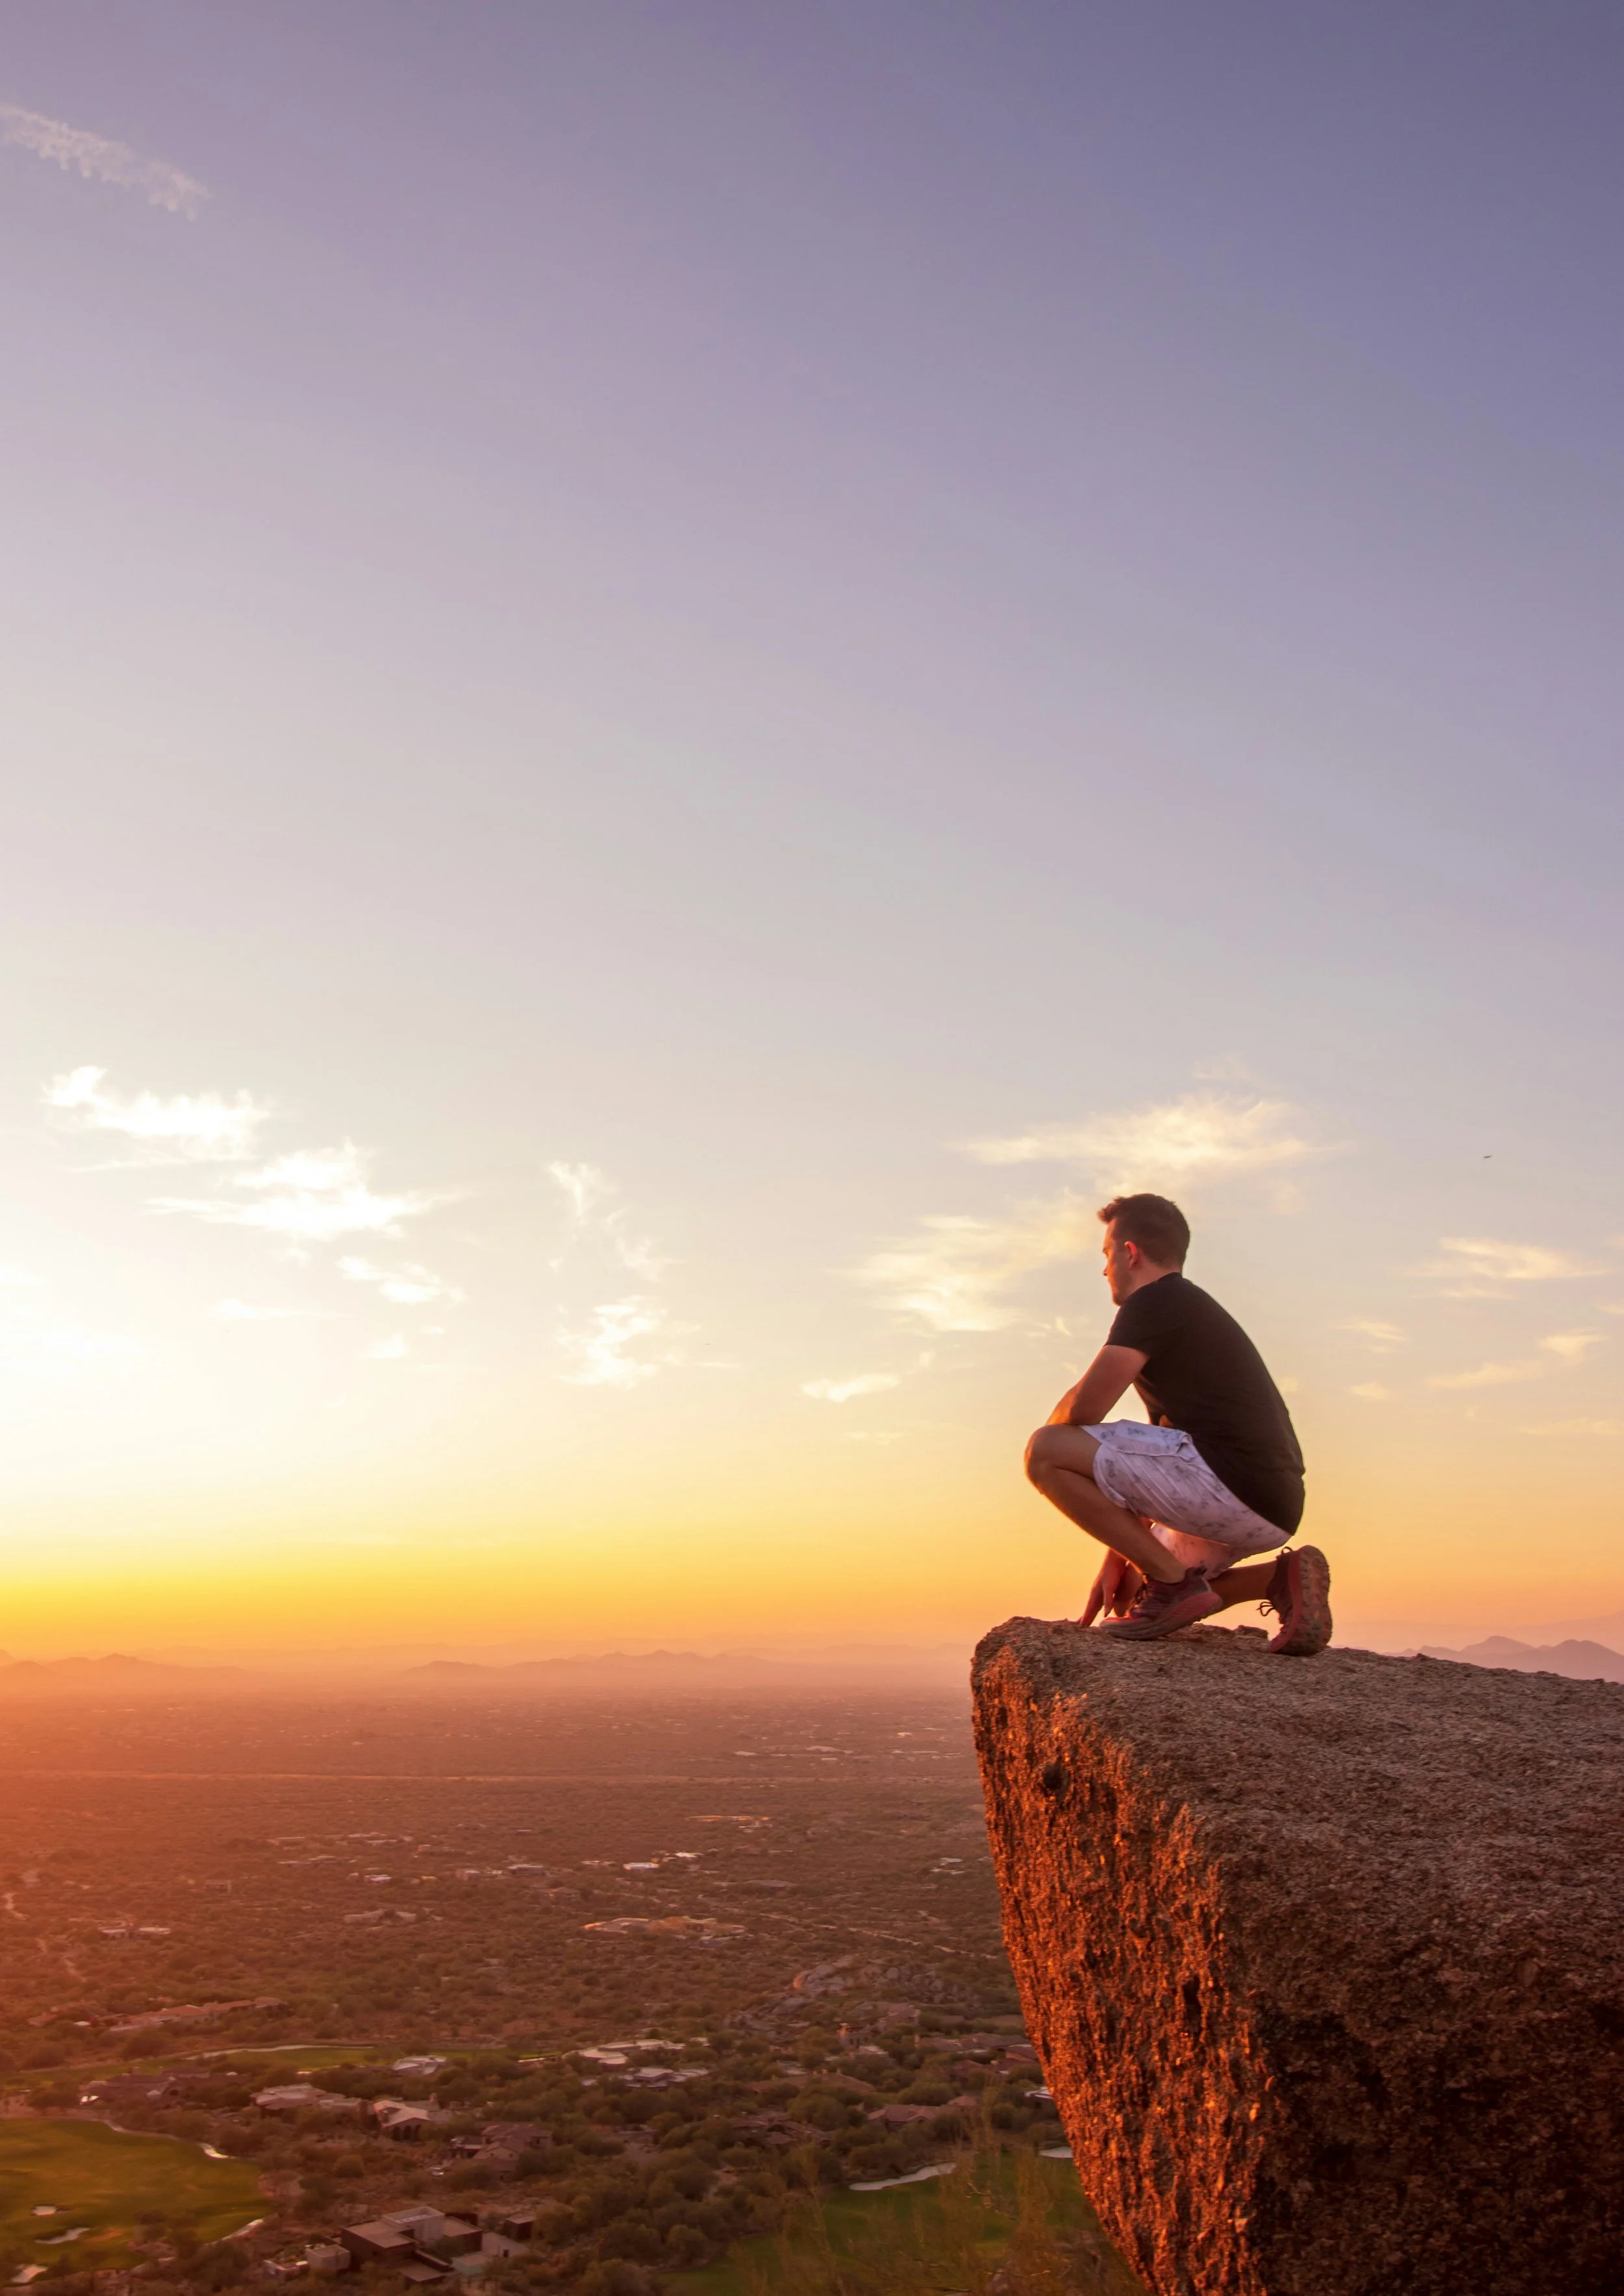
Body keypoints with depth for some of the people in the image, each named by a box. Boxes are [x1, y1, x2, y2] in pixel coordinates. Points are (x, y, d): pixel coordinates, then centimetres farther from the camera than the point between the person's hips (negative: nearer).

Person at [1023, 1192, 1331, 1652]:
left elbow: (1084, 1407, -14)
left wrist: (1053, 1428, 11)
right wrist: (1116, 1559, 27)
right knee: (1133, 1591, 27)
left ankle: (1172, 1581, -9)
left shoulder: (1154, 1302, -4)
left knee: (1046, 1453, -10)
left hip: (1228, 1484, -10)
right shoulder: (1197, 1312, 26)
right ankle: (1282, 1577, 9)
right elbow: (1146, 1472, 27)